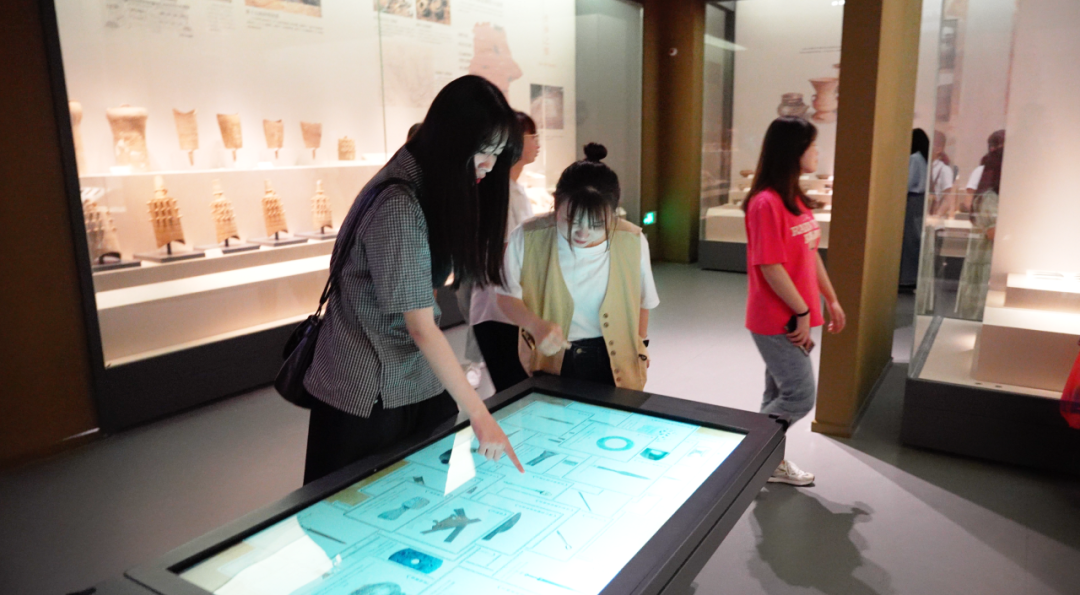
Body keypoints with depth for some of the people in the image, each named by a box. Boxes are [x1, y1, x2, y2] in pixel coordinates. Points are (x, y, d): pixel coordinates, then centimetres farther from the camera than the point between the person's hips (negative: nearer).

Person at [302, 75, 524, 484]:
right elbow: (421, 327, -25)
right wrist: (479, 415, -24)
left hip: (420, 379, 8)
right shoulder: (399, 205, -25)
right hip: (367, 392, -8)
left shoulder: (443, 189, 3)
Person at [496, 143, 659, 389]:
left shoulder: (632, 242, -14)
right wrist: (536, 325, -24)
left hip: (614, 364, 1)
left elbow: (641, 303, 3)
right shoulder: (528, 238, -19)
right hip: (550, 362, 0)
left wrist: (638, 349, 13)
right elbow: (508, 296, -6)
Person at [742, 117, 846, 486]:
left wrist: (831, 301, 17)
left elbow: (811, 254, 16)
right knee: (801, 396, -3)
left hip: (795, 316, 9)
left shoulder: (797, 199, 9)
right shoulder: (766, 203, -19)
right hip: (777, 320, -9)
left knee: (781, 393, 16)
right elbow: (770, 267, -21)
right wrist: (802, 312, -16)